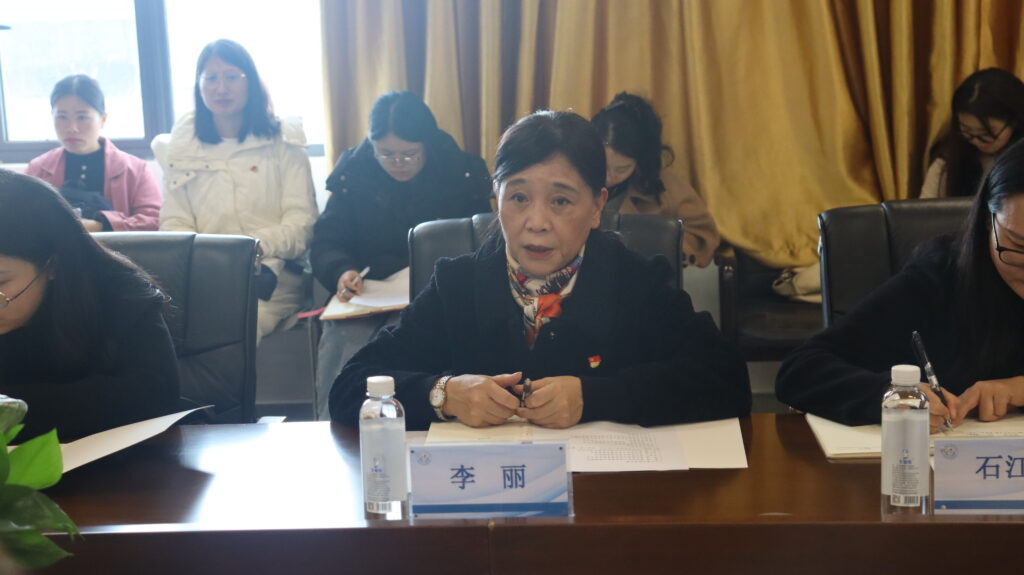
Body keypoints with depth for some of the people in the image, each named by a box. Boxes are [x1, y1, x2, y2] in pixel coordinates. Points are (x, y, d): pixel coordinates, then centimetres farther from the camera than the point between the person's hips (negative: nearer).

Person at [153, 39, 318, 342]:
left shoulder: (283, 142, 9)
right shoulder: (180, 147, 17)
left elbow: (301, 224, 2)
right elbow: (174, 224, 11)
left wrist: (258, 245, -18)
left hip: (271, 272, -2)